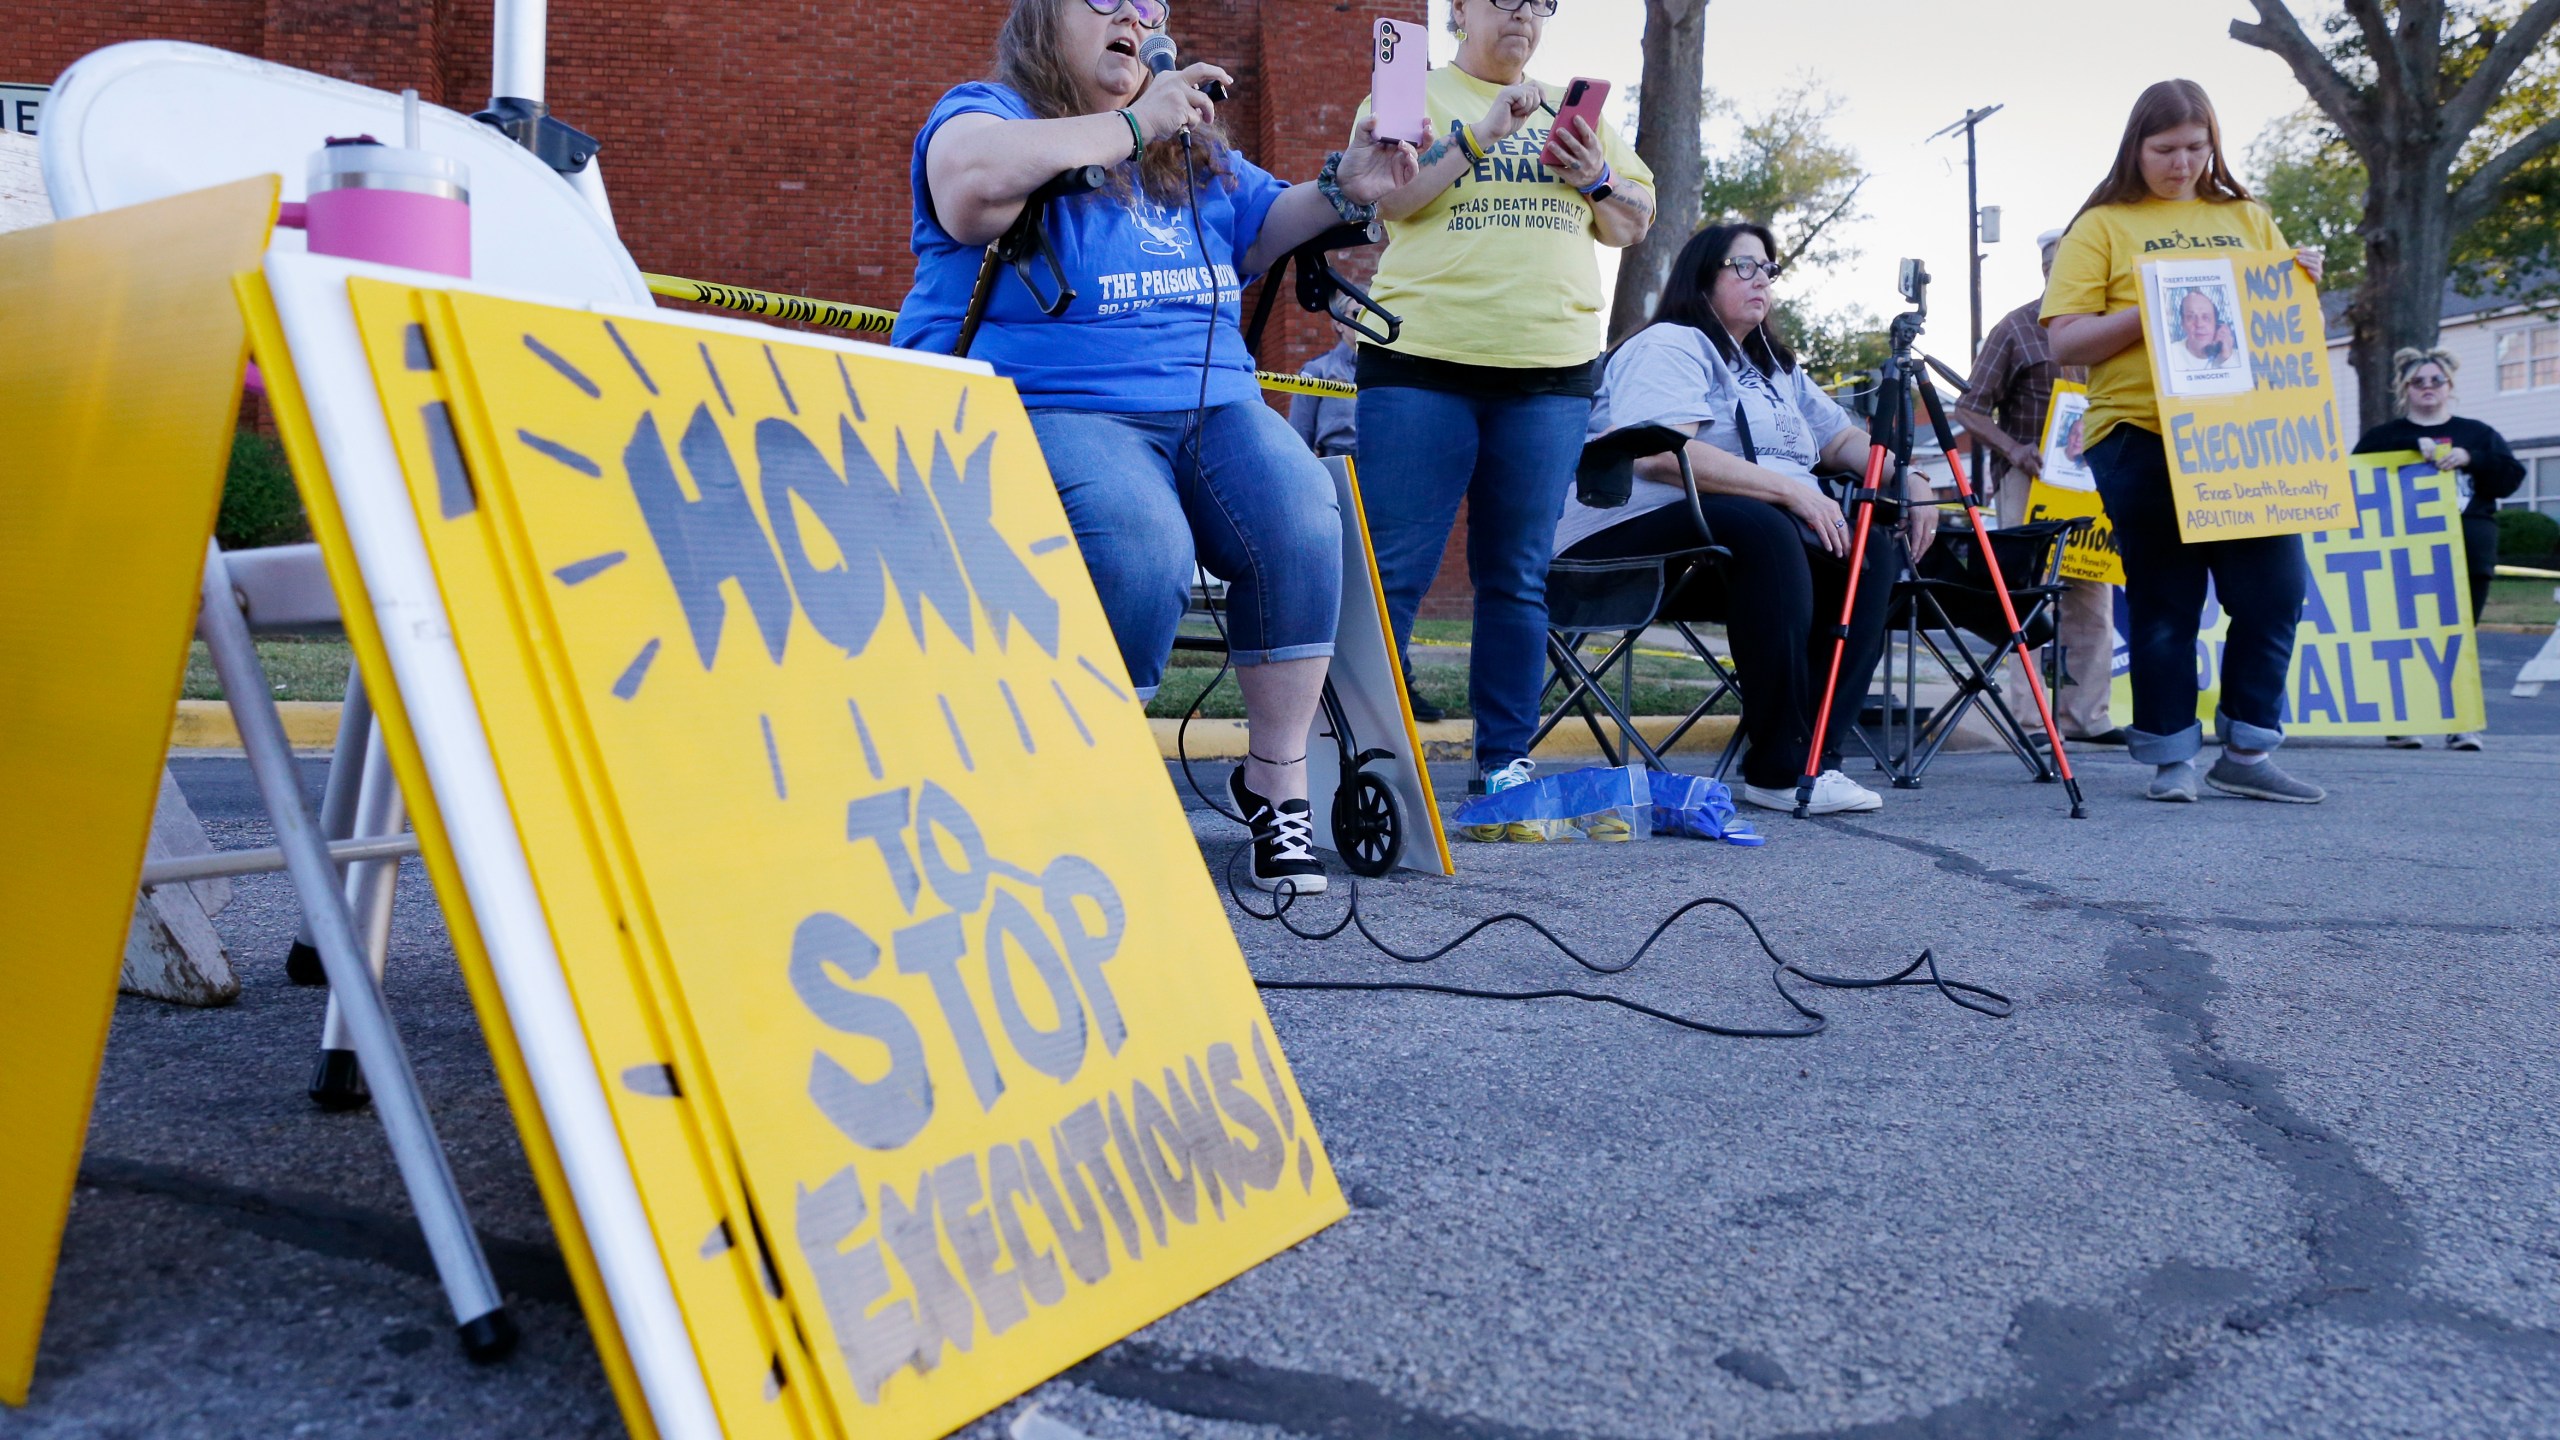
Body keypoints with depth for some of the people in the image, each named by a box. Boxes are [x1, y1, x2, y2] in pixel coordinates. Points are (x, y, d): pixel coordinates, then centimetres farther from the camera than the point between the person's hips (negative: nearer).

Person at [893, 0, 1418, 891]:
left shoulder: (1192, 150, 25)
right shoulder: (986, 110, 4)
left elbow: (1264, 229, 29)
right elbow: (974, 177, -20)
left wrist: (1344, 191, 8)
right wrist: (1132, 125, -15)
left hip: (1209, 403, 6)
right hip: (1046, 406, -6)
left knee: (1301, 523, -24)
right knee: (1143, 548, -35)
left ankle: (1276, 783, -12)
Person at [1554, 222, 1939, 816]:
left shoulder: (1776, 365, 26)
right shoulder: (1668, 347, -4)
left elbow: (1845, 440, 26)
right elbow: (1661, 455, -21)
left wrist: (1910, 479, 5)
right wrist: (1789, 489, -22)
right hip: (1632, 531, -8)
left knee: (1870, 552, -16)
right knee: (1763, 530, -36)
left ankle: (1812, 752, -22)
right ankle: (1783, 768, -33)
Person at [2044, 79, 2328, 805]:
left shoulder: (2248, 220, 18)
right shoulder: (2102, 227, 5)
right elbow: (2064, 341, -4)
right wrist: (2148, 311, -17)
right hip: (2141, 439, -4)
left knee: (2275, 588, -2)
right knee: (2165, 603, 0)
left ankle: (2247, 752, 11)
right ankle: (2173, 758, 12)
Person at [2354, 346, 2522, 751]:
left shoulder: (2478, 435, 18)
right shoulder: (2384, 436, 14)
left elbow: (2511, 478, 6)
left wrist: (2468, 459, -9)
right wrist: (2416, 448, -15)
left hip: (2467, 554, 1)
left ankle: (2461, 723, 4)